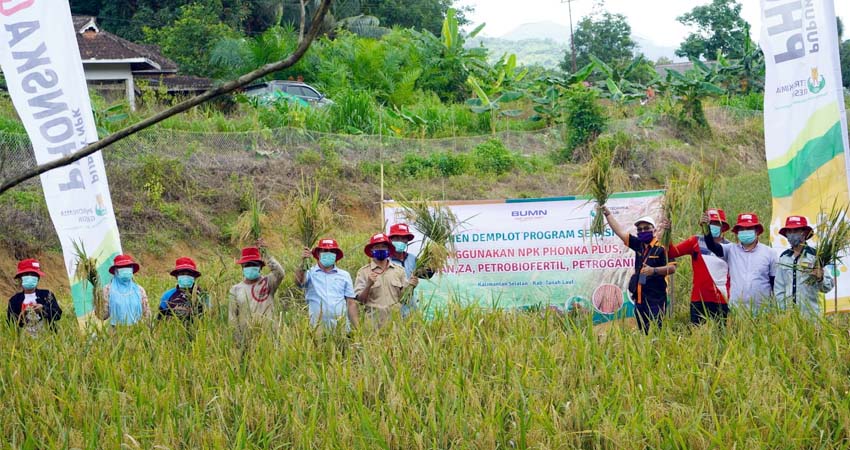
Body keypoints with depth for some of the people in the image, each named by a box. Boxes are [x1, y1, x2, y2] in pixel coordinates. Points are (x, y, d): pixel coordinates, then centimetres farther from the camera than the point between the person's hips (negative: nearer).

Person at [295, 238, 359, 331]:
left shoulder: (344, 275, 13)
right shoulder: (310, 273, 7)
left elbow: (351, 304, 12)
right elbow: (299, 281, -15)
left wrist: (357, 328, 3)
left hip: (341, 326, 2)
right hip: (317, 327, -2)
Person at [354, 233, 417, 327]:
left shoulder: (399, 270, 11)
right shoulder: (363, 272, 4)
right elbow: (360, 300, -1)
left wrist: (410, 287, -7)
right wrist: (368, 285, -17)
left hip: (396, 319, 2)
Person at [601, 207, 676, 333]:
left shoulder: (661, 248, -8)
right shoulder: (639, 245, 12)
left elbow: (672, 268, -15)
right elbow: (620, 231, 16)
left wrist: (654, 270, -26)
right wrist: (607, 213, 16)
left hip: (656, 300, -7)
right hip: (639, 298, 7)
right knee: (642, 333, 7)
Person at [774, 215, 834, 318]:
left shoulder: (814, 256, -3)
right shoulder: (783, 257, 10)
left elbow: (829, 286, -5)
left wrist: (820, 278, -25)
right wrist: (782, 309, 5)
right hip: (788, 312, 3)